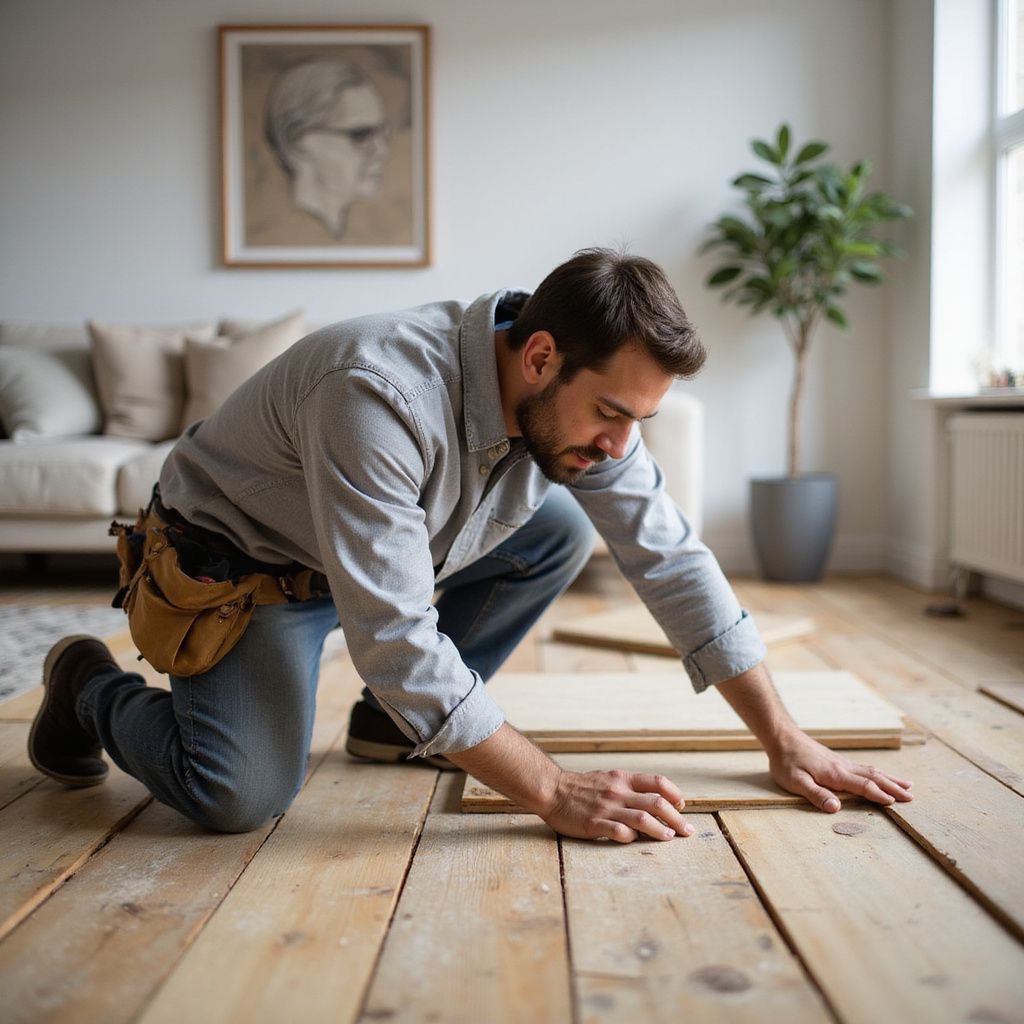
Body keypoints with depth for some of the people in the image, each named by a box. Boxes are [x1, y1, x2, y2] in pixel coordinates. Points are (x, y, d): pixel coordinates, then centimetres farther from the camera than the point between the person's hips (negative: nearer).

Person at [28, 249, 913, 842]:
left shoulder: (585, 399, -16)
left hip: (389, 547, 7)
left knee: (560, 530, -9)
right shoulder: (383, 393, -39)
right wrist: (555, 792, -36)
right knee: (242, 796, -26)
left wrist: (785, 742, -12)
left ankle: (396, 722, 7)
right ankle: (95, 690, 7)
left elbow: (674, 562, -11)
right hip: (238, 555, -7)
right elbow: (395, 639, -39)